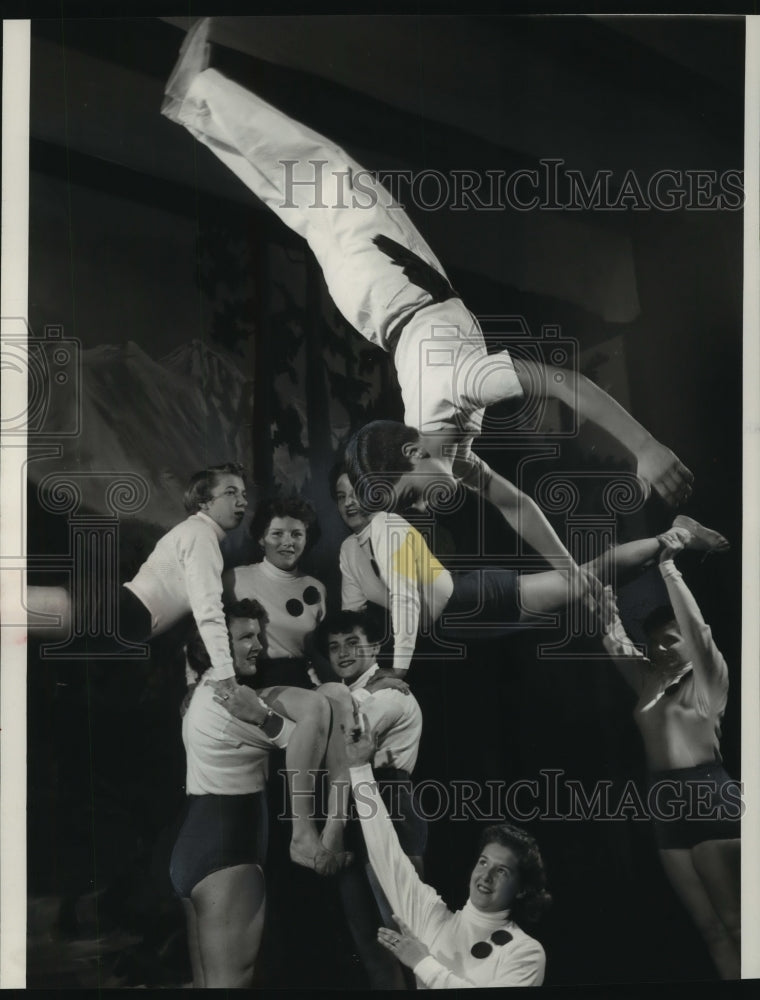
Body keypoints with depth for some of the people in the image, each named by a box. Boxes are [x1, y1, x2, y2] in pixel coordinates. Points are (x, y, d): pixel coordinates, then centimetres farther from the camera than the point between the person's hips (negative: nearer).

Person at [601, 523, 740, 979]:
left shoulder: (708, 676, -3)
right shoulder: (650, 679, 13)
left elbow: (697, 625, -16)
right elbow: (614, 640, 9)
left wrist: (669, 568, -16)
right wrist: (604, 595, -4)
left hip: (709, 796, -6)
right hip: (667, 803, 7)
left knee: (732, 921, -3)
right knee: (710, 927, 8)